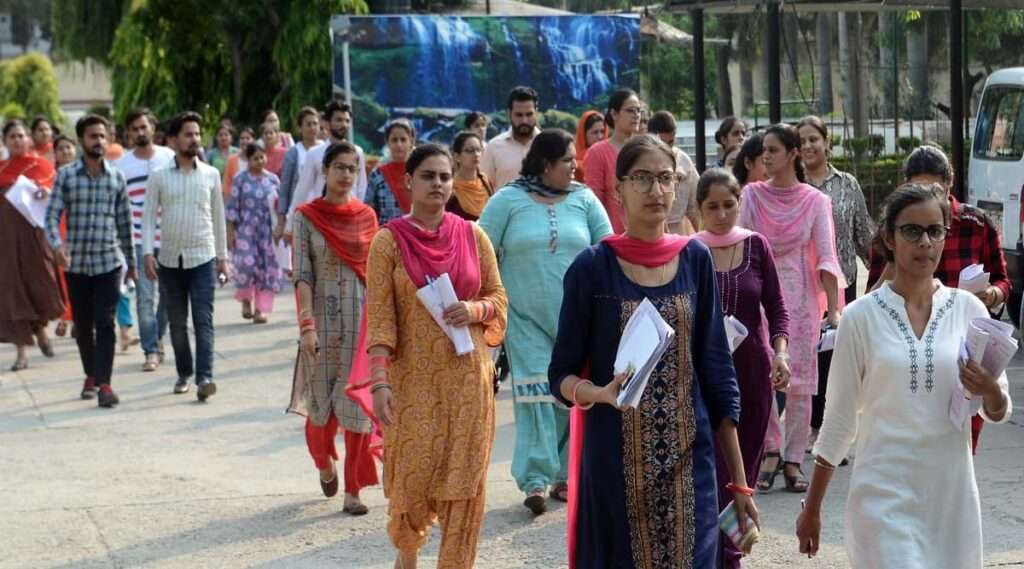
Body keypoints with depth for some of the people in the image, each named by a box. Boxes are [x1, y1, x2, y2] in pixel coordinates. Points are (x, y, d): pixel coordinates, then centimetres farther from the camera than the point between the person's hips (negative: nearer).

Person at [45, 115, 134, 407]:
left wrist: (131, 261, 12)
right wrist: (57, 243, -24)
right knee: (83, 325, 12)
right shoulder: (66, 175, 0)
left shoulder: (117, 178, 3)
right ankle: (91, 375, 31)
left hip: (109, 262, -1)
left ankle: (104, 383, -11)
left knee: (105, 323, -9)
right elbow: (52, 214, -5)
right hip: (76, 263, 1)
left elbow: (125, 223, 9)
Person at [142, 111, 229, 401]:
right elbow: (148, 217, 0)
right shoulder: (159, 177, 0)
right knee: (177, 322, 10)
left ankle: (205, 377, -17)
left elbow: (218, 217, 9)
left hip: (203, 258, -1)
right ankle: (184, 373, 23)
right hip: (170, 259, 1)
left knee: (203, 320, -10)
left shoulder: (211, 174, 3)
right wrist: (148, 252, -11)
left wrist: (223, 257, 9)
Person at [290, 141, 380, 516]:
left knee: (358, 404, -1)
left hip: (362, 319, 1)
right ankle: (324, 463, 37)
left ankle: (353, 491, 5)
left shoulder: (367, 216, 6)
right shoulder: (307, 217, -1)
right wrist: (307, 325, -14)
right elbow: (302, 275, -5)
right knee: (322, 402, 6)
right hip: (323, 319, -1)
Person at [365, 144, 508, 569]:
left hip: (467, 373, 2)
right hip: (414, 375, -2)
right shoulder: (389, 241, -4)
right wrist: (379, 381, -16)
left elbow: (498, 297, 10)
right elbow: (379, 316, -8)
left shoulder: (473, 236, 4)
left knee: (464, 476, 0)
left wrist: (475, 310, -12)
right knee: (414, 472, 3)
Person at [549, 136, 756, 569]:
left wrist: (739, 479, 3)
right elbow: (562, 375, -2)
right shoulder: (592, 268, -5)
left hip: (689, 461, 2)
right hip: (616, 462, -2)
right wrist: (601, 393, -24)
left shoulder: (695, 260, 4)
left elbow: (717, 371, 5)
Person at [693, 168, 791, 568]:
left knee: (746, 462, 9)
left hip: (752, 369, 3)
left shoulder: (756, 246, 2)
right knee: (714, 464, -9)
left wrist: (781, 351, -11)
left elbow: (776, 306, 4)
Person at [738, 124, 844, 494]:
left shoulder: (815, 201, 0)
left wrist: (833, 309, -12)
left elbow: (826, 258, -4)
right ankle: (770, 453, 9)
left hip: (800, 298, -1)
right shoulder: (752, 196, 5)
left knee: (800, 383, 1)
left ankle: (793, 460, 8)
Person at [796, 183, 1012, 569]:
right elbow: (838, 419, 6)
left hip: (952, 493, 2)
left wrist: (990, 391, -14)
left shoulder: (967, 310, 3)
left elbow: (998, 413, 9)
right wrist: (812, 509, 8)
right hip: (884, 494, -2)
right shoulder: (862, 316, -2)